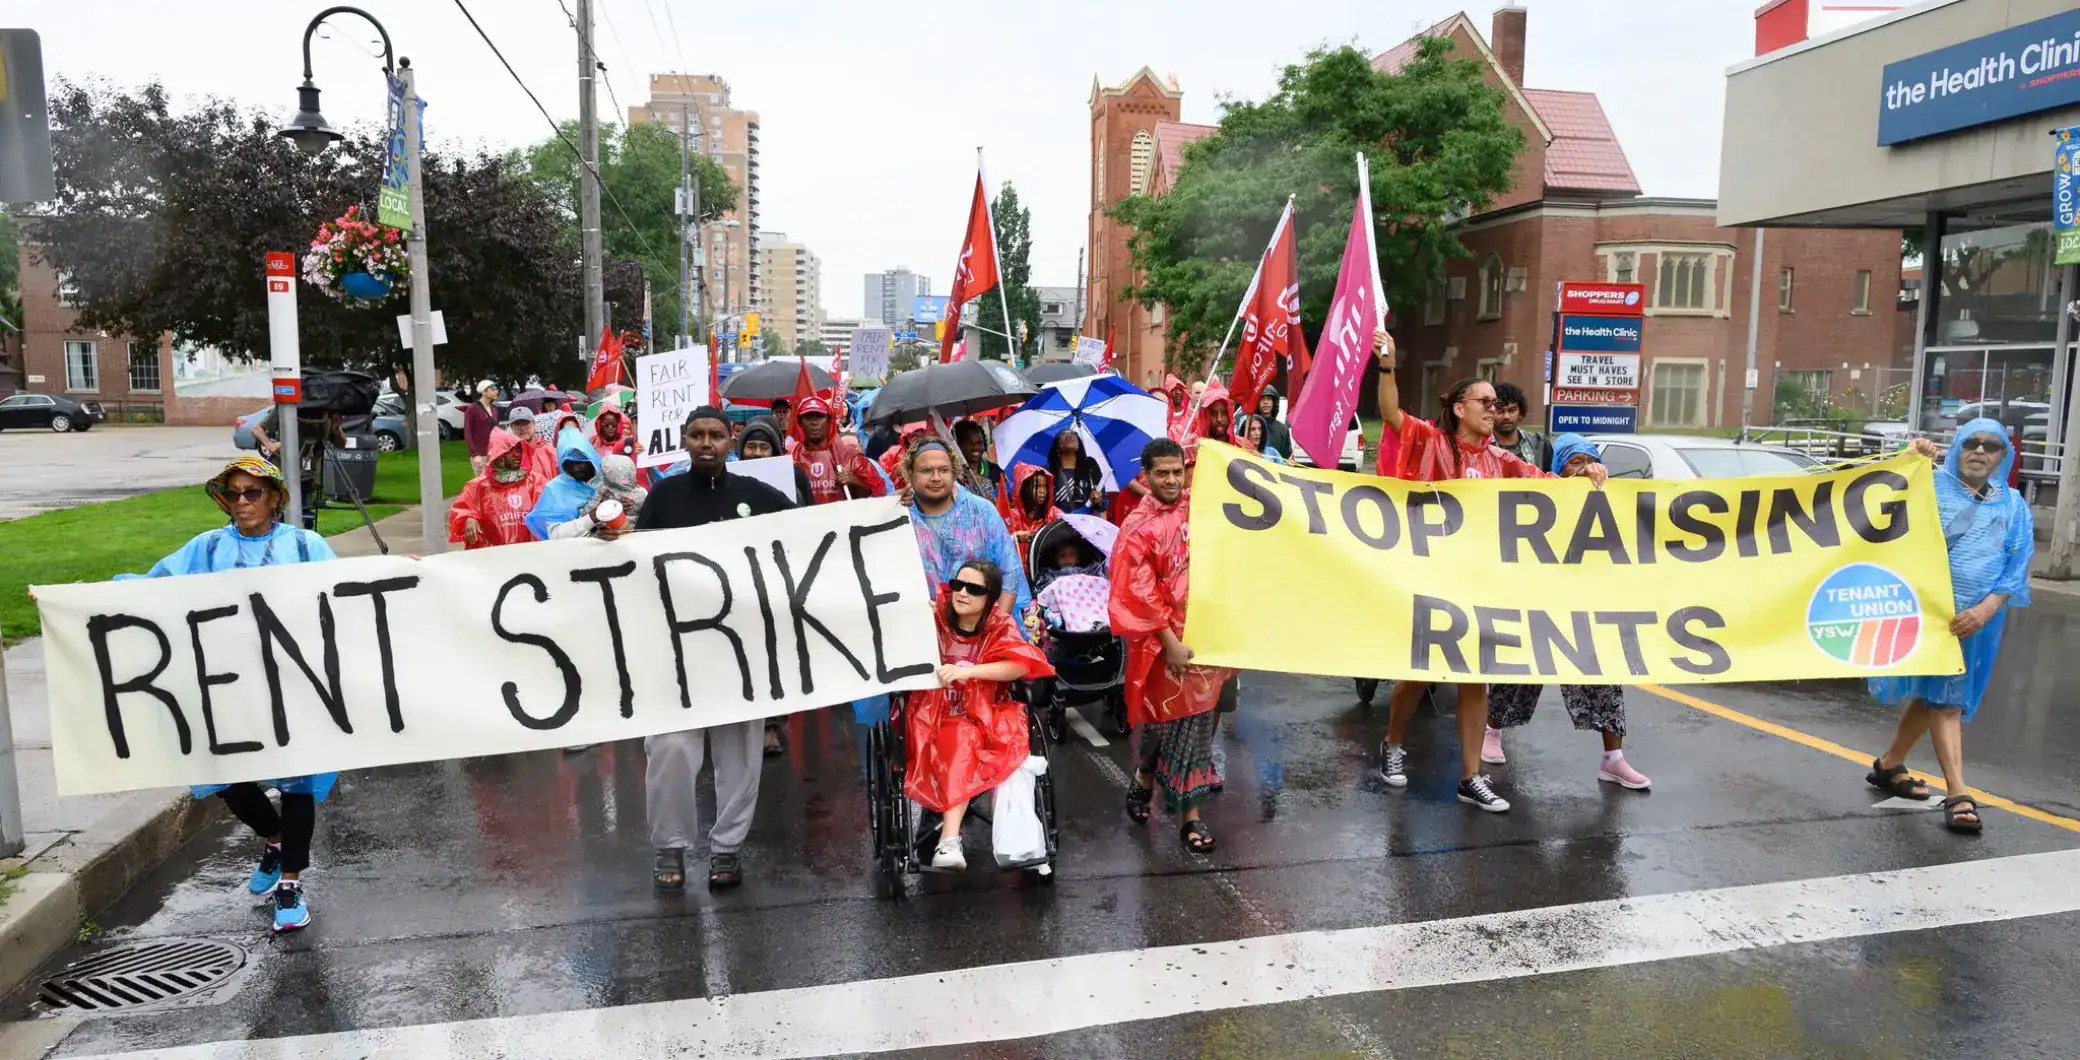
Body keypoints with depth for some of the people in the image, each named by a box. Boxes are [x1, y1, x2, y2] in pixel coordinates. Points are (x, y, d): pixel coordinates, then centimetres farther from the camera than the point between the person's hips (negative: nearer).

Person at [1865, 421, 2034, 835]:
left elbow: (2017, 566, 2)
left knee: (1931, 693, 15)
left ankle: (1889, 765, 31)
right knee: (1944, 697, -7)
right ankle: (1958, 795, -9)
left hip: (1978, 618, 5)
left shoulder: (2014, 506, 9)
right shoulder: (1929, 485, 0)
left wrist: (1985, 610, -12)